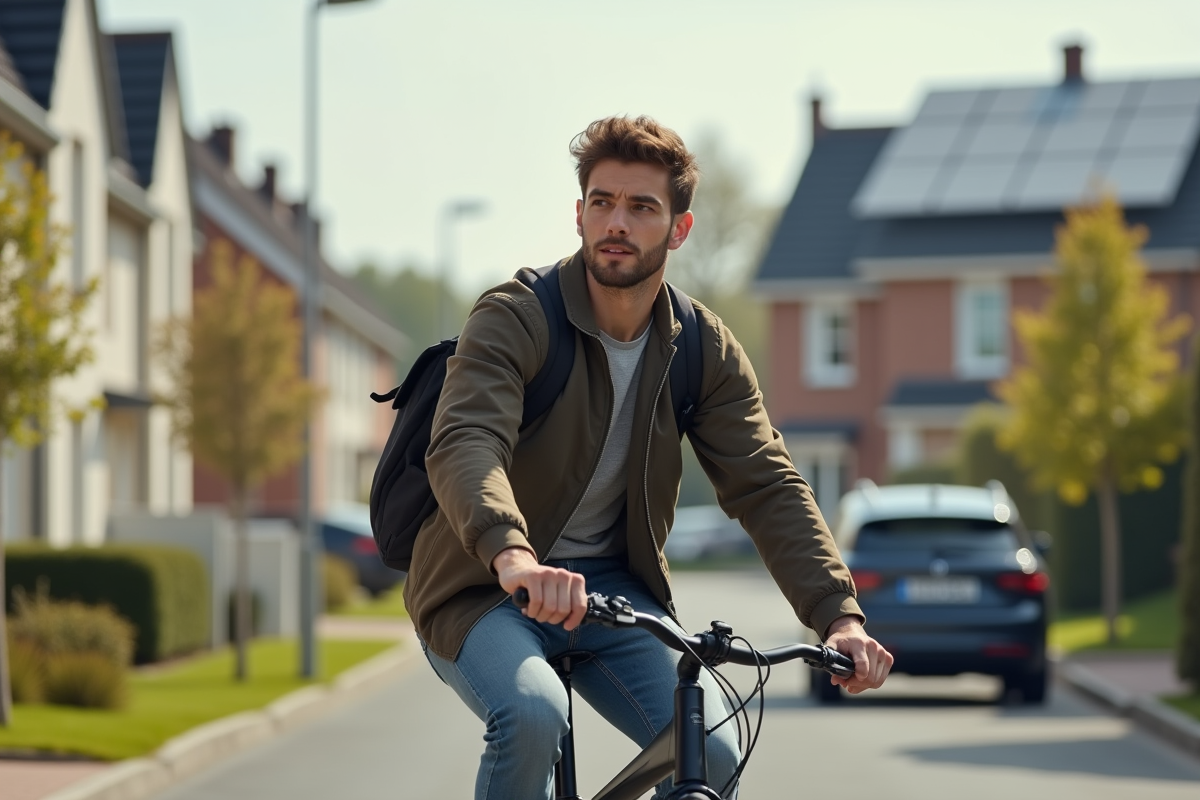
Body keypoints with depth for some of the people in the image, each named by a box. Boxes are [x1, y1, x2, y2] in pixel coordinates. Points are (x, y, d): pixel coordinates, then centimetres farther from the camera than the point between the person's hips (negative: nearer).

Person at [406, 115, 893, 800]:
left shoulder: (705, 349, -2)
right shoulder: (514, 319, -17)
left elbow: (767, 485, -7)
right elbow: (464, 444, -33)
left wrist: (840, 615, -22)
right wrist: (513, 555, -54)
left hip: (612, 584, 4)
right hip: (488, 587, -4)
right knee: (534, 714, -34)